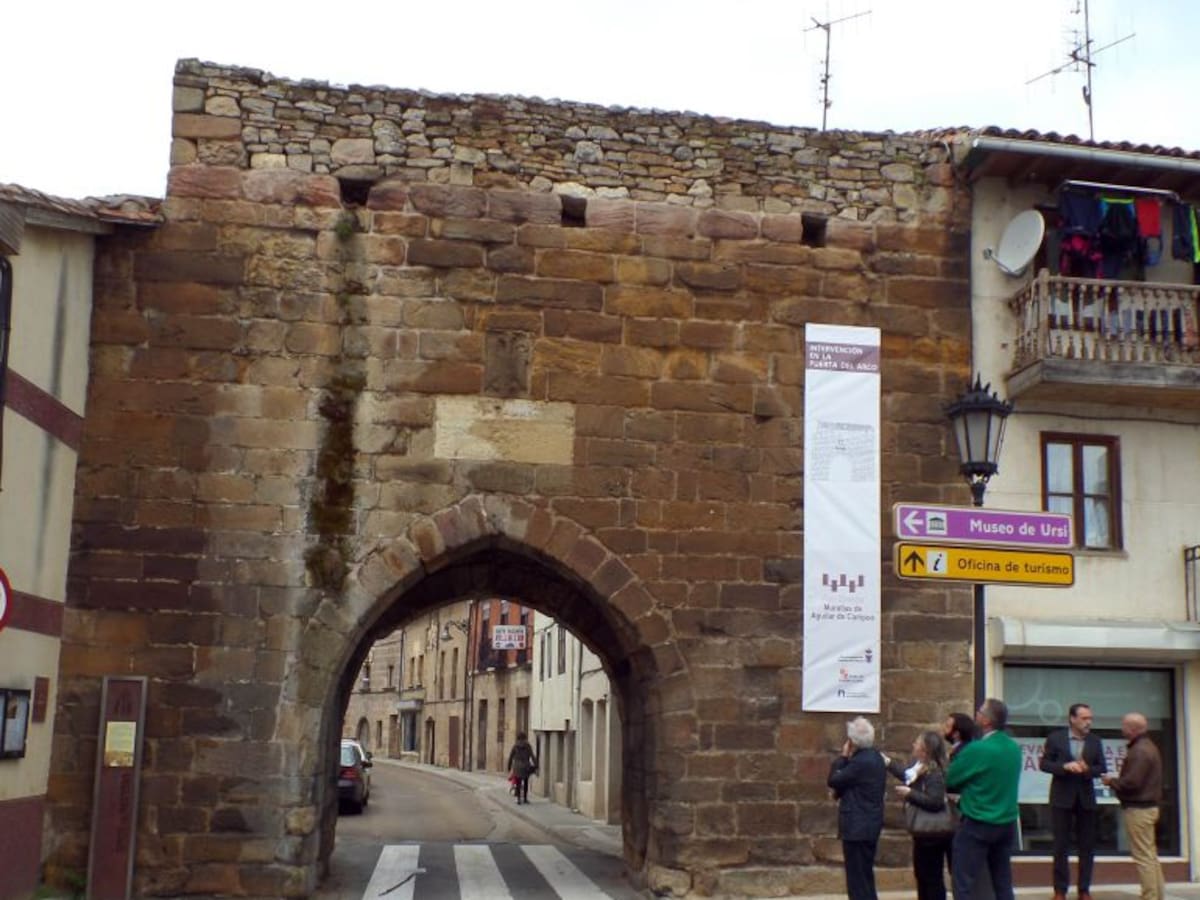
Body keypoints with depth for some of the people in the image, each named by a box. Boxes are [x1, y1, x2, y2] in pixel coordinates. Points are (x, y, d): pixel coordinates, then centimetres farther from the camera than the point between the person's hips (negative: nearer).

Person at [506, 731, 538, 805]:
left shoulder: (515, 746, -2)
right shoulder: (528, 746, -2)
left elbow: (510, 757, 0)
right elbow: (532, 757, -7)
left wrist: (509, 767, 9)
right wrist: (536, 766, -4)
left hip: (517, 768, 0)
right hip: (526, 767, 0)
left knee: (518, 783, 5)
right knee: (525, 783, 15)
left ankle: (518, 799, 0)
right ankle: (525, 798, 19)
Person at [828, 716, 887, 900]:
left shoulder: (861, 762, -22)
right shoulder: (875, 757, 9)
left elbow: (833, 781, -13)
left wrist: (842, 757, -6)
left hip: (857, 827, -10)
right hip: (869, 824, 10)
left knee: (858, 879, -4)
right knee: (864, 876, 17)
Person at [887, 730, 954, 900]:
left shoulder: (934, 773, -24)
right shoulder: (920, 767, 7)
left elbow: (935, 802, -32)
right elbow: (908, 776, 28)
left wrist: (910, 794, -26)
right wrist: (888, 763, 30)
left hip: (931, 834, -10)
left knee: (931, 878, -1)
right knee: (922, 875, 20)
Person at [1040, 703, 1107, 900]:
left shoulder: (1095, 742, 6)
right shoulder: (1055, 738, -2)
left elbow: (1102, 769, 4)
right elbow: (1044, 764, -4)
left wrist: (1087, 769, -16)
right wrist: (1065, 767, -20)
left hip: (1086, 798, 3)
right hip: (1062, 798, -2)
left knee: (1087, 846, 4)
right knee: (1061, 846, 2)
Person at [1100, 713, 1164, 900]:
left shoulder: (1139, 751, -19)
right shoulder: (1148, 747, 14)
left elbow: (1131, 782, -24)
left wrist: (1111, 781, -8)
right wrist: (1116, 780, 10)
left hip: (1138, 809, -11)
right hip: (1149, 806, 11)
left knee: (1143, 857, -7)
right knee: (1150, 855, 15)